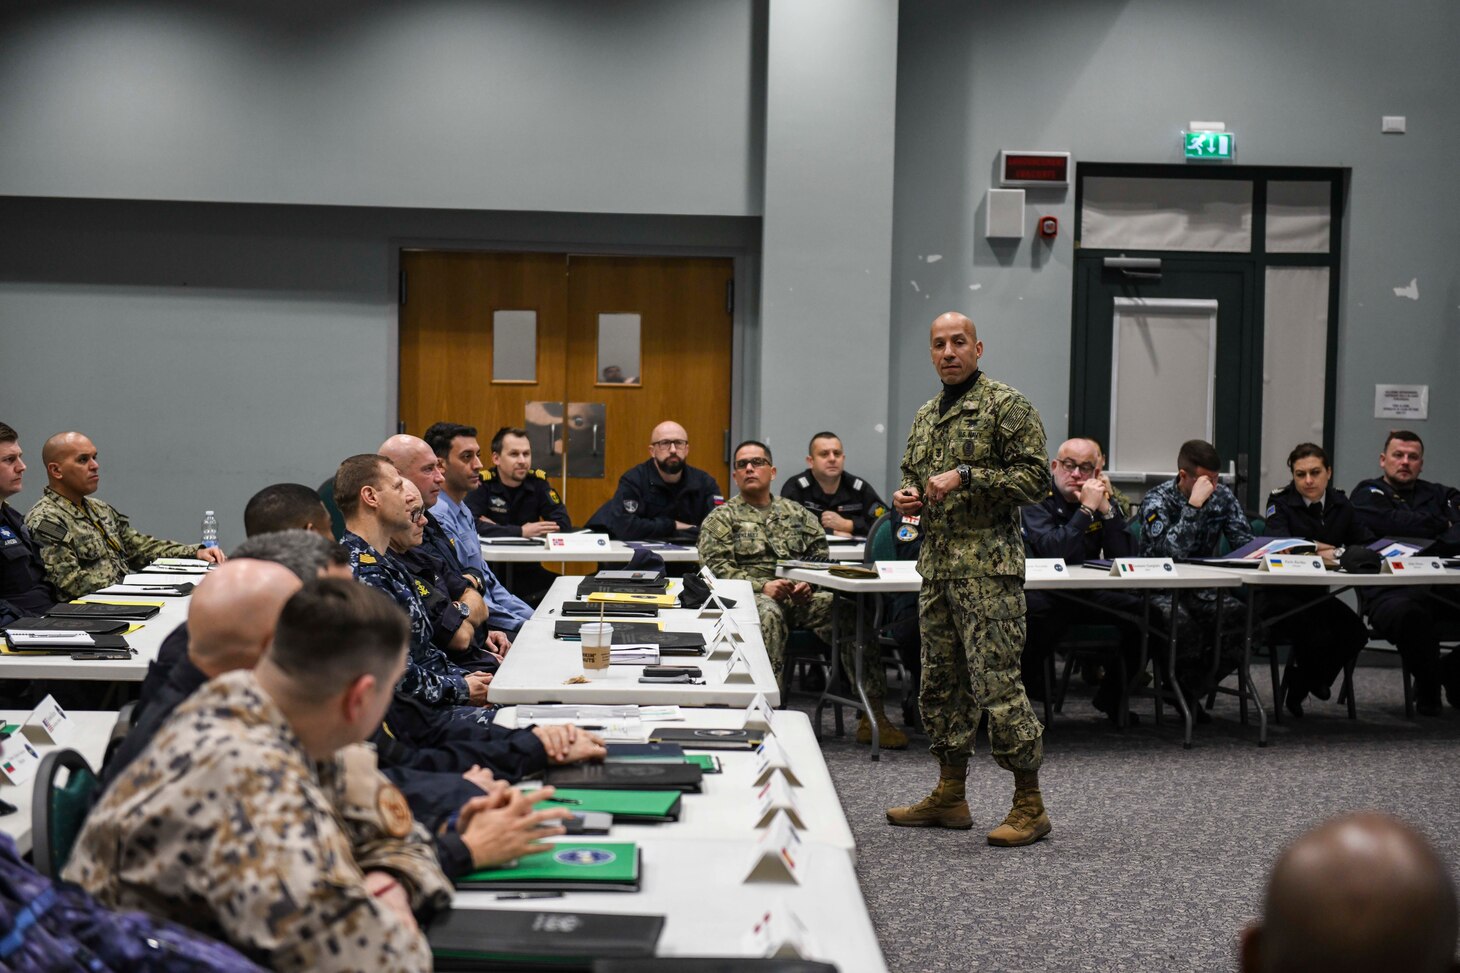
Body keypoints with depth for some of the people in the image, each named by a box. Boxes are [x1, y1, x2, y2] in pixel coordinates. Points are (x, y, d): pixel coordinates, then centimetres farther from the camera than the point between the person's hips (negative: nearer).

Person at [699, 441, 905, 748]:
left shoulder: (797, 513, 25)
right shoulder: (721, 518, 14)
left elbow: (821, 555, 17)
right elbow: (717, 566, 0)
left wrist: (808, 583, -6)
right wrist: (762, 586, -15)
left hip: (803, 595, 3)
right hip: (755, 595, -3)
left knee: (853, 613, -24)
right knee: (767, 615, -40)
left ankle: (872, 716, -25)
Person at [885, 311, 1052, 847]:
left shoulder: (1006, 405, -5)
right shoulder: (925, 416, 18)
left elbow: (1035, 475, -12)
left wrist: (966, 476, -19)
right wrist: (908, 497, 6)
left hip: (988, 566, -8)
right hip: (936, 565, 8)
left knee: (996, 683, -9)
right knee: (940, 681, 12)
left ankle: (1029, 805, 0)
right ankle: (950, 795, 23)